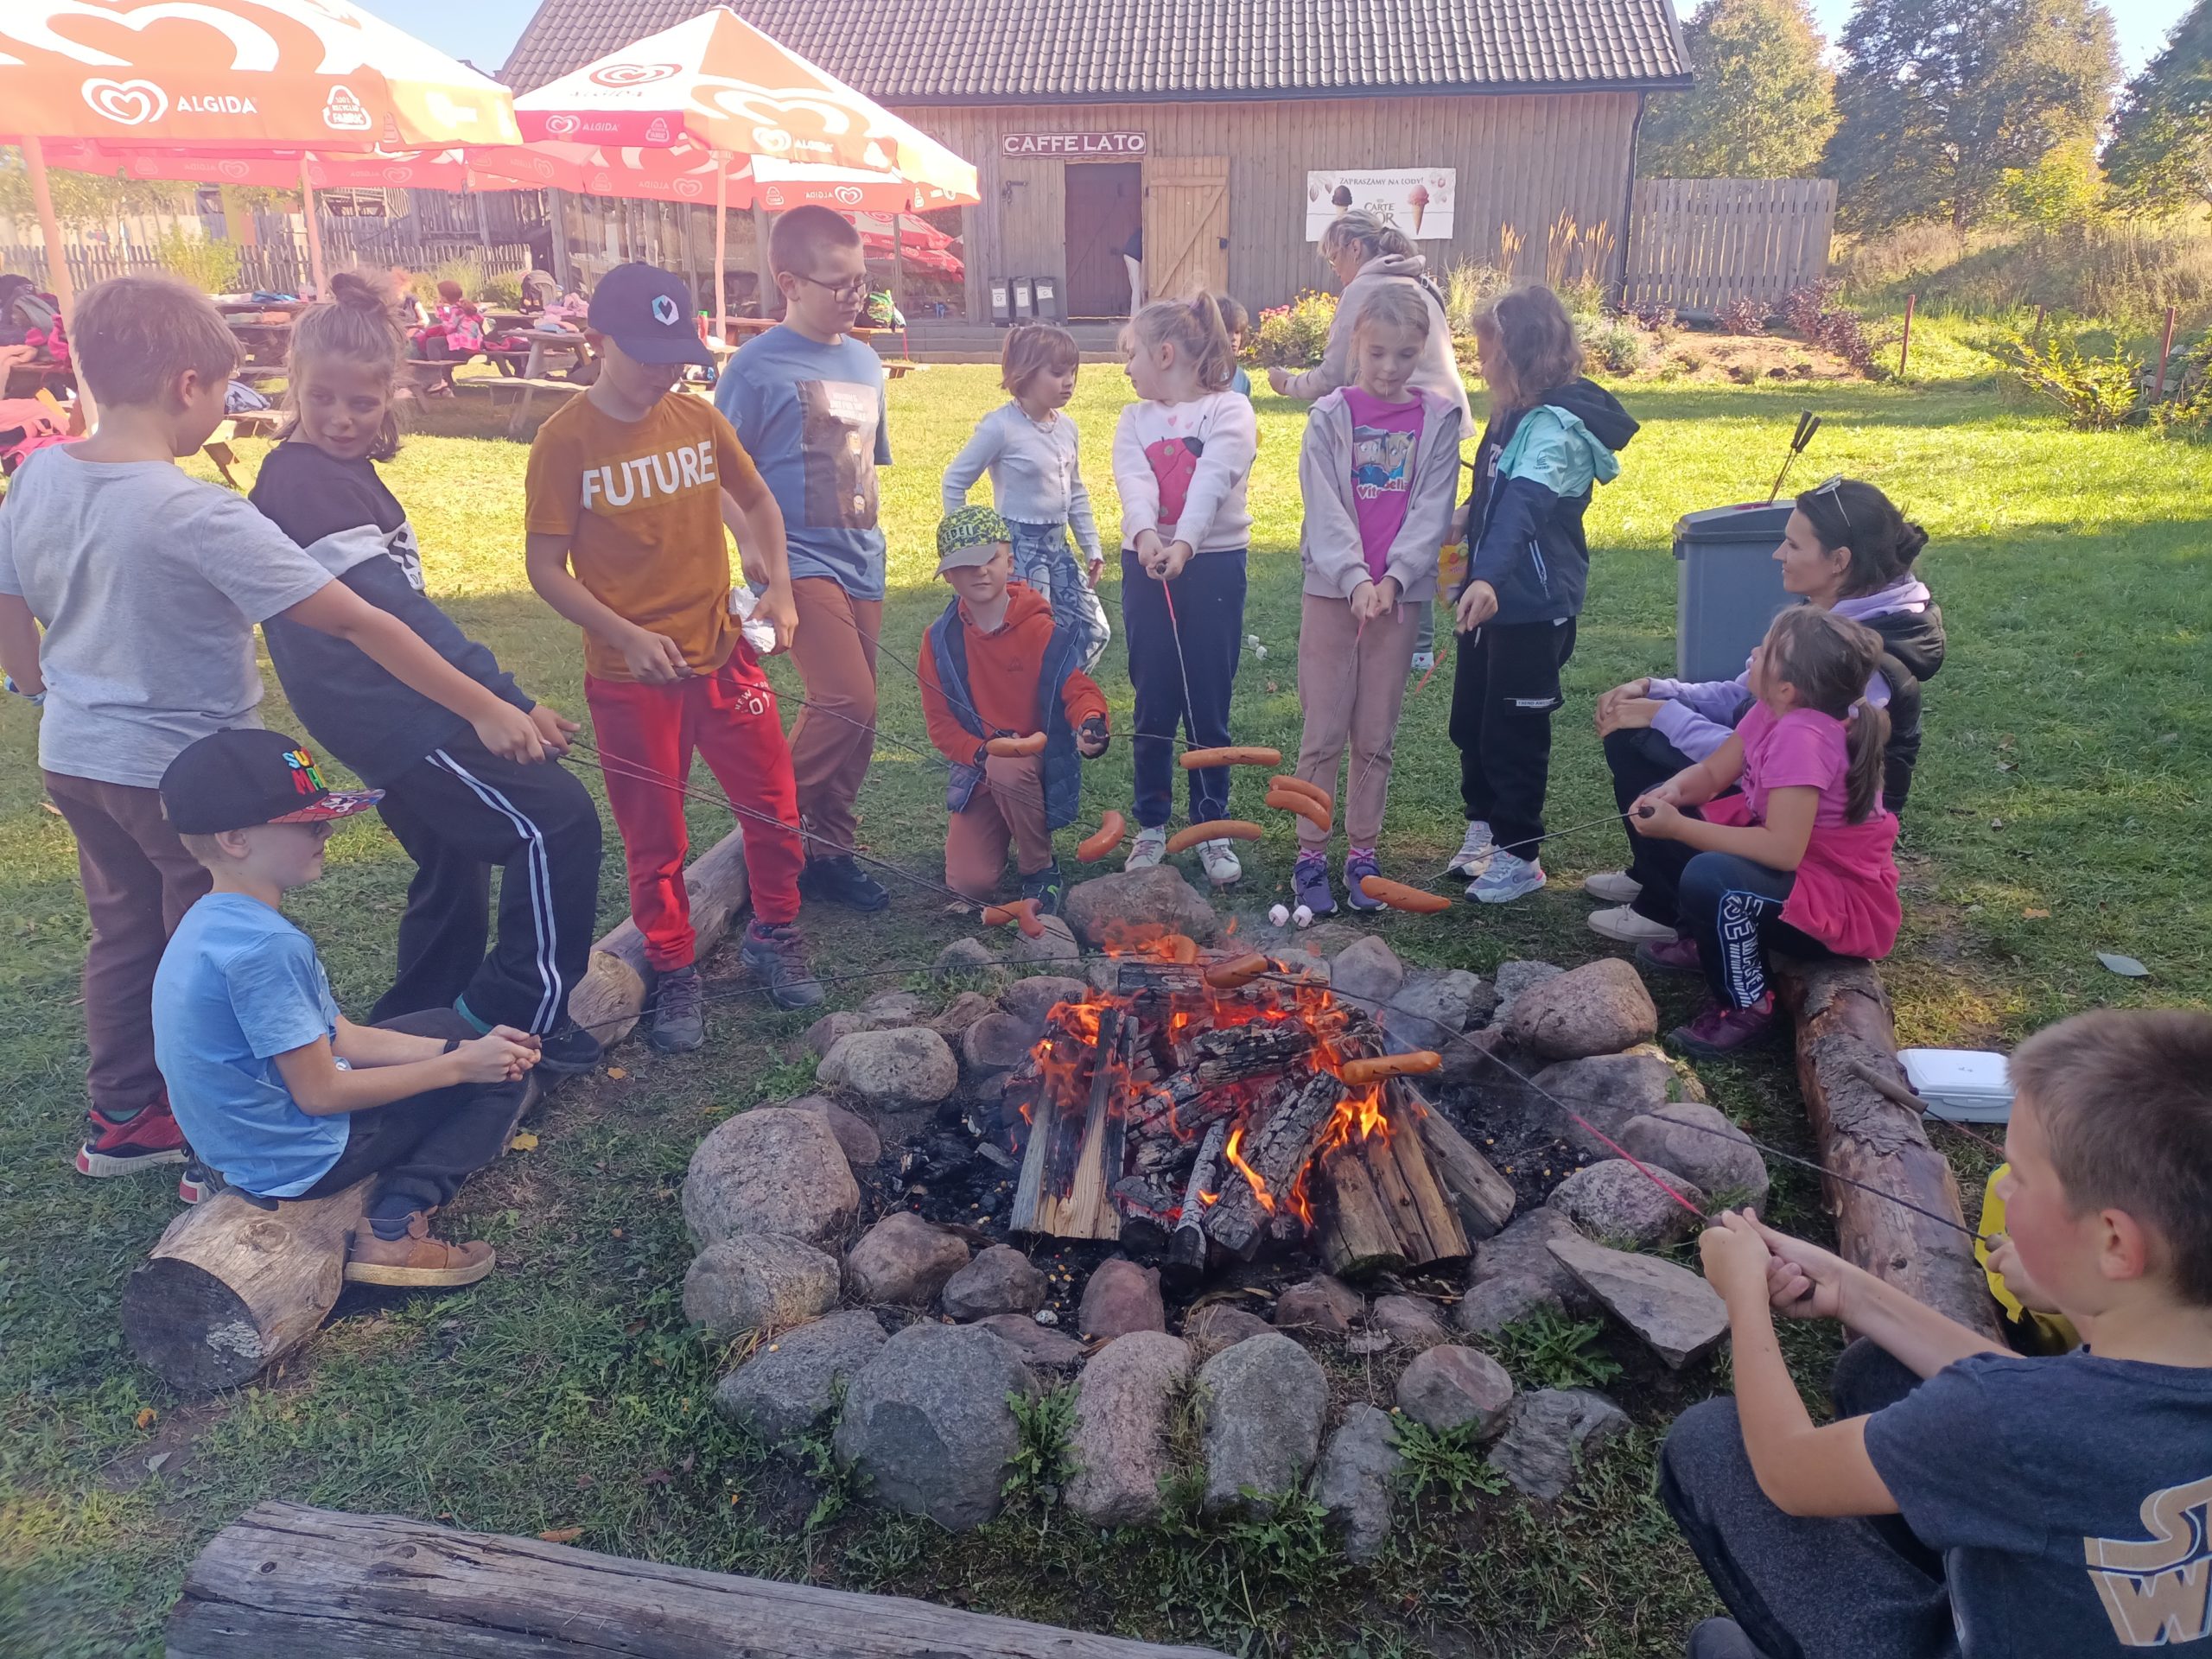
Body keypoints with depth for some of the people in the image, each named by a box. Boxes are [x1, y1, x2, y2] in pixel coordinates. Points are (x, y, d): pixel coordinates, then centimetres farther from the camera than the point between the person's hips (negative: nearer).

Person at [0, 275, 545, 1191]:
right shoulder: (200, 515, -25)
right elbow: (358, 624, -28)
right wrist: (485, 710, -26)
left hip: (75, 760, 7)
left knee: (124, 935, 22)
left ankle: (122, 1118, 38)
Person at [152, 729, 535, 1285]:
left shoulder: (215, 924, 2)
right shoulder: (265, 947, -30)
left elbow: (343, 1037, 3)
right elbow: (320, 1092, -25)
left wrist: (459, 1048, -5)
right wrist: (459, 1065, -17)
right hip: (297, 1160, -10)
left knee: (447, 1028, 24)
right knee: (495, 1081, -3)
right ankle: (393, 1228, -12)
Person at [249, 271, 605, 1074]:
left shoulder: (342, 469, 13)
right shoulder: (305, 481, -17)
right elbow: (394, 609, -23)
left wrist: (491, 697, 23)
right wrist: (509, 701, -25)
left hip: (398, 706, 10)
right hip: (390, 713, -10)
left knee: (455, 864, 19)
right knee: (556, 822, -11)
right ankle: (521, 1011, -3)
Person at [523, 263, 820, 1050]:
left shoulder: (699, 418, 0)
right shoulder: (566, 441, -11)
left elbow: (757, 500, 15)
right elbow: (545, 568, -10)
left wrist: (779, 587, 0)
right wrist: (629, 635, -22)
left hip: (725, 655, 4)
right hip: (630, 679, -3)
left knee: (776, 809, 10)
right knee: (655, 839, 10)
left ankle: (774, 936, 33)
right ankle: (674, 973, 28)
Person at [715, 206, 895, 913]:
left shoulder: (865, 362, 11)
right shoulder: (756, 366, -8)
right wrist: (760, 570, -10)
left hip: (861, 565, 7)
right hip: (799, 560, -6)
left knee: (852, 714, 8)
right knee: (849, 703, -19)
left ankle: (829, 849, 22)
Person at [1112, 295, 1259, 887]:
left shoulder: (1229, 411, -1)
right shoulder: (1134, 419, 10)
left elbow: (1211, 481, -19)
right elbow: (1134, 481, -9)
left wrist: (1184, 543, -36)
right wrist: (1145, 534, -31)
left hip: (1213, 566, -3)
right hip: (1146, 566, 3)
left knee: (1209, 708, 4)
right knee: (1154, 705, 8)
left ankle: (1212, 829, 16)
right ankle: (1151, 827, 20)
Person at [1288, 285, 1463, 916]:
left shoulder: (1437, 420, 3)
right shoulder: (1330, 417, -1)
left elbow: (1432, 510, -3)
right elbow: (1325, 509, -8)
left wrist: (1393, 579, -15)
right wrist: (1355, 579, -20)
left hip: (1398, 592, 1)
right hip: (1331, 590, -1)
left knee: (1376, 736, 8)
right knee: (1324, 731, 2)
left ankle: (1363, 854, 19)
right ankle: (1310, 856, 12)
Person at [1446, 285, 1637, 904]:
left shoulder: (1558, 425, -21)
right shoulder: (1516, 414, 6)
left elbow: (1524, 506, -37)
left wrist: (1488, 578, -49)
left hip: (1533, 609, -9)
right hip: (1491, 598, 9)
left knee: (1513, 733, 2)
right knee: (1470, 722, 17)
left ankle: (1519, 855, 17)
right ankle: (1483, 827, 34)